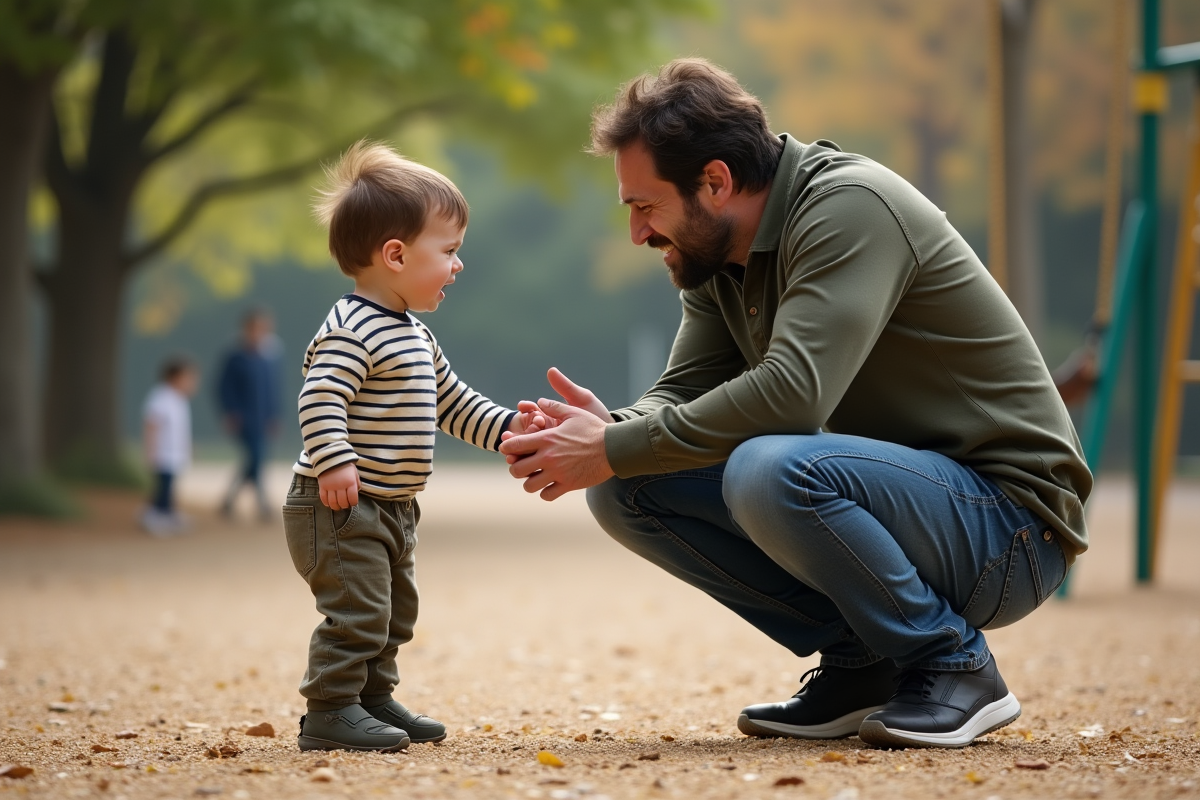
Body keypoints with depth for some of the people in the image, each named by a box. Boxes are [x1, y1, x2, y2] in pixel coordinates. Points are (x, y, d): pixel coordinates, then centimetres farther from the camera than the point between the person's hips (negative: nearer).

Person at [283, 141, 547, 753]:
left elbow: (452, 404, 23)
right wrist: (334, 462, -38)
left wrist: (506, 428, 11)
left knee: (393, 612, 19)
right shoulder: (351, 331, -17)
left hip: (390, 510, 11)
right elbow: (320, 401, -27)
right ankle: (330, 713, -6)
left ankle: (372, 699, 30)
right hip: (340, 505, -11)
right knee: (357, 611, -12)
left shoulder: (415, 336, 16)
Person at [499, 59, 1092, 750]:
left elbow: (792, 391, -31)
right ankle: (862, 666, 2)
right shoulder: (716, 258, 7)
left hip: (1008, 530, -8)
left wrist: (613, 450, -25)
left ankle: (955, 666, -12)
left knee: (769, 471, -35)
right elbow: (686, 392, 6)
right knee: (626, 489, -4)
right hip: (886, 490, 9)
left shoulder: (850, 205, -20)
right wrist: (614, 430, -17)